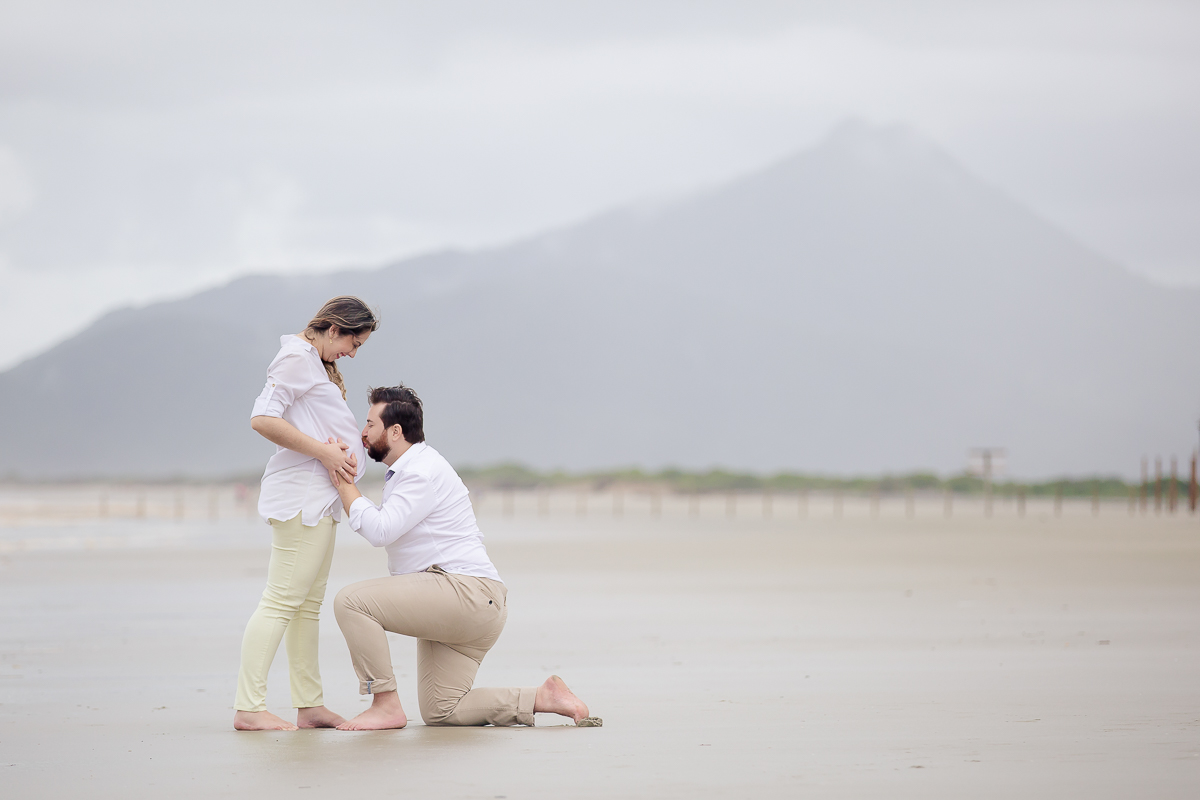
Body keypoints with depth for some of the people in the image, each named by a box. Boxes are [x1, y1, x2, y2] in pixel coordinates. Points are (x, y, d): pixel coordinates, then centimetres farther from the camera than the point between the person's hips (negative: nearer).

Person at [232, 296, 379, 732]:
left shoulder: (318, 365, 22)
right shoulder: (296, 358, -10)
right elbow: (262, 419, -20)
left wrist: (341, 444, -1)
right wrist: (324, 451, -19)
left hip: (319, 498, 11)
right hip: (301, 495, -11)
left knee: (308, 605, 12)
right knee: (281, 600, -13)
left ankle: (309, 705, 16)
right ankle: (247, 707, -15)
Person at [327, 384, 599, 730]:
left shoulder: (423, 469, -12)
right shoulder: (405, 470, 22)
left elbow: (380, 530, -20)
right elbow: (379, 526, 20)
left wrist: (345, 485, -10)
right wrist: (345, 478, 17)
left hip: (466, 592, -11)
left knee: (352, 601, -19)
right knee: (440, 712, 9)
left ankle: (386, 705, -14)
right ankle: (545, 698, 9)